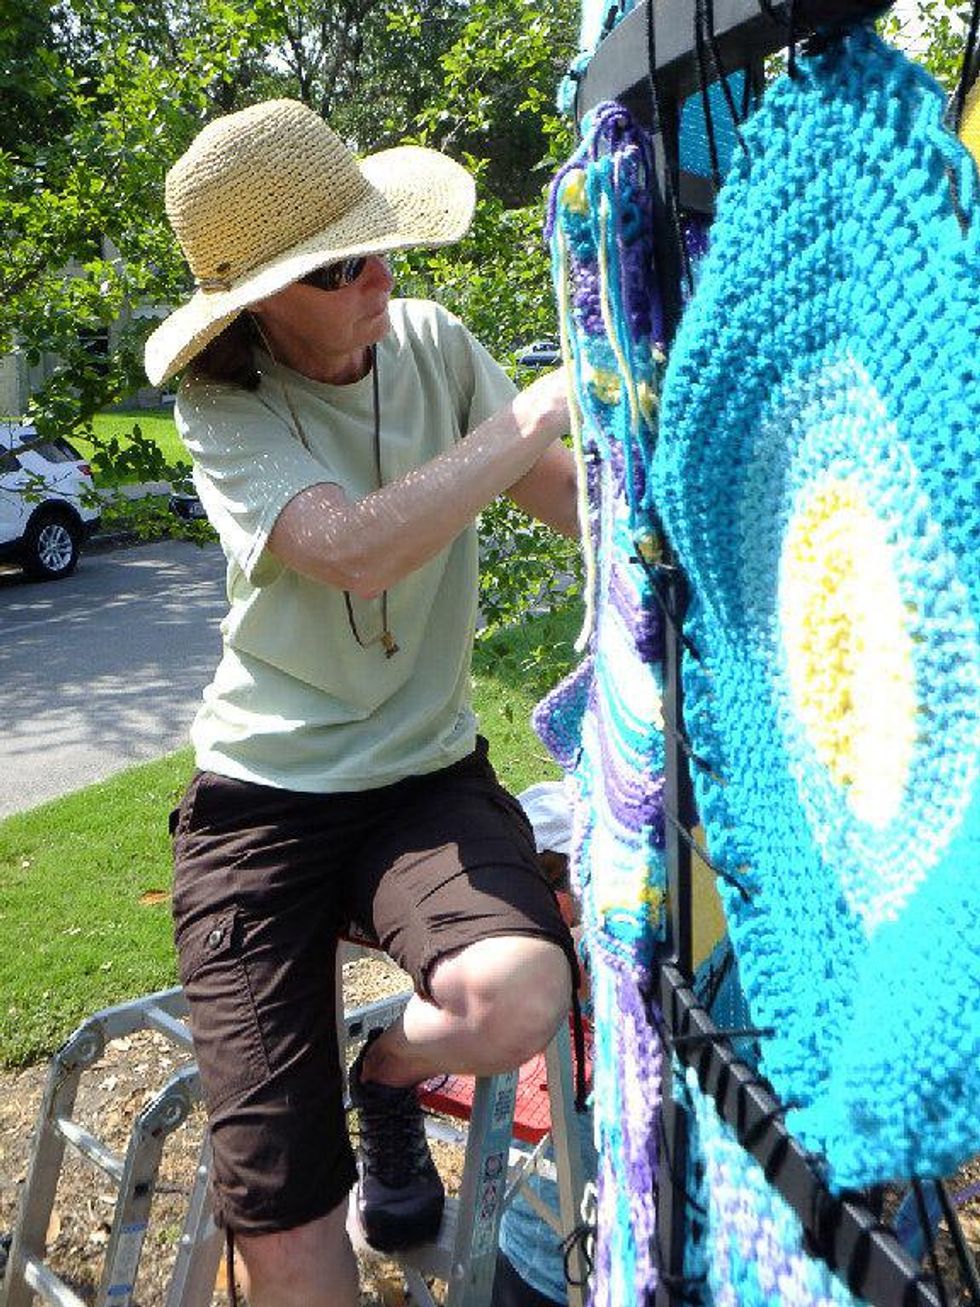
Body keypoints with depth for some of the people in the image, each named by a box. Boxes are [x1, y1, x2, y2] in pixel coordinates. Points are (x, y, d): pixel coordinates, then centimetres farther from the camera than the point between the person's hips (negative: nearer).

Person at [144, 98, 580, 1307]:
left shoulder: (433, 343, 1)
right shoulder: (222, 405, -10)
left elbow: (575, 500, 3)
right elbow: (355, 550, -27)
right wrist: (545, 404, -24)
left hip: (427, 776, 3)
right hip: (263, 795, -2)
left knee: (517, 1004, -29)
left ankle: (389, 1075, 8)